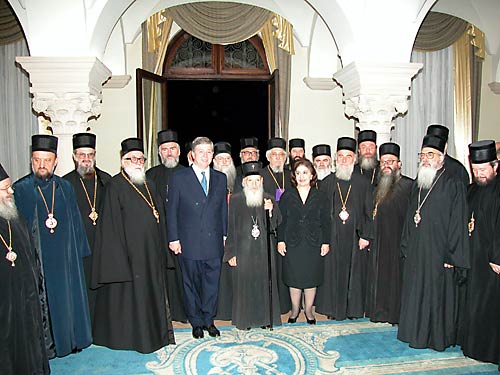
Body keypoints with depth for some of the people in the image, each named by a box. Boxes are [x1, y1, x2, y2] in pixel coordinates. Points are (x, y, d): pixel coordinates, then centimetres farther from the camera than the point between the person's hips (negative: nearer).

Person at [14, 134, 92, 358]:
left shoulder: (65, 187, 3)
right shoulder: (20, 190, -6)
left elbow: (75, 221, 7)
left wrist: (79, 251, 6)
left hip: (65, 256, 3)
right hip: (36, 257, -3)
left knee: (69, 296, 14)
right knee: (42, 301, 8)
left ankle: (71, 338, 32)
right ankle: (46, 344, 27)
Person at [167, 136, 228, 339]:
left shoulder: (221, 178, 9)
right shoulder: (179, 178, -1)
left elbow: (224, 209, 12)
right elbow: (172, 210, -1)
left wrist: (225, 235, 6)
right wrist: (173, 238, -6)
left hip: (214, 242, 3)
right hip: (189, 242, -2)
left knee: (212, 283, 10)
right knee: (191, 283, 10)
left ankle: (208, 320, 28)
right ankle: (196, 322, 27)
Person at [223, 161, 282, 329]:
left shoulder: (268, 199, 3)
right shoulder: (235, 200, -5)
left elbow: (275, 225, 3)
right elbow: (230, 228, -4)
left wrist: (270, 212, -16)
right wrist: (231, 253, -8)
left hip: (264, 251, 2)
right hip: (243, 251, -2)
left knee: (264, 283, 9)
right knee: (244, 285, 5)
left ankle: (265, 317, 26)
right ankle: (244, 319, 22)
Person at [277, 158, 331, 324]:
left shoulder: (321, 197, 4)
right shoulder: (287, 196, 4)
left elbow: (325, 222, 4)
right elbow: (281, 220, 3)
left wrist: (326, 242, -2)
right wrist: (280, 240, -4)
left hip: (314, 244, 0)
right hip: (292, 244, 0)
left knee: (311, 278, 8)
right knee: (294, 279, 7)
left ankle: (308, 310, 25)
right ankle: (295, 309, 24)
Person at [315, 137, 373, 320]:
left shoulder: (363, 183, 4)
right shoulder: (327, 183, 5)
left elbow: (368, 212, 3)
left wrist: (366, 236, -5)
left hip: (355, 236, 0)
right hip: (332, 236, 0)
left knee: (355, 271, 7)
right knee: (332, 271, 4)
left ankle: (353, 308, 21)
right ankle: (333, 308, 17)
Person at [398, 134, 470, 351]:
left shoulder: (453, 185, -9)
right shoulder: (417, 184, 11)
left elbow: (457, 222, -12)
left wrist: (452, 256, -14)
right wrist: (406, 248, 12)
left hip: (438, 251, -6)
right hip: (415, 252, 6)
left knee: (438, 294, 4)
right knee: (415, 293, 12)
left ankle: (438, 338, 21)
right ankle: (417, 333, 28)